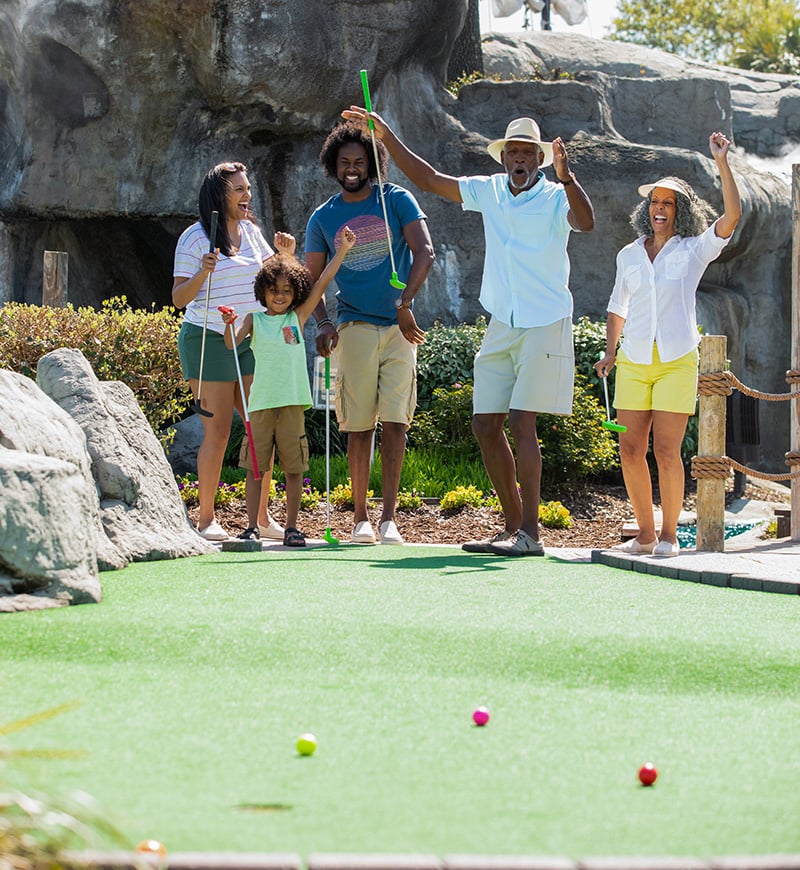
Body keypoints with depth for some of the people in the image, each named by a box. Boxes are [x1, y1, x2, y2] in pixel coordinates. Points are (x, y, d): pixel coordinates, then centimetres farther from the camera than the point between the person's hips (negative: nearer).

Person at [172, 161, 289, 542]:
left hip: (250, 340, 6)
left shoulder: (250, 231, 13)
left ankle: (259, 516, 8)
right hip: (208, 339, -6)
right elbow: (179, 298, -7)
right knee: (217, 429, -7)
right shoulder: (196, 237, -5)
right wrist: (203, 273, -24)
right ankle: (206, 519, 1)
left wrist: (287, 254, 2)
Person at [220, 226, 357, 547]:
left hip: (292, 403, 1)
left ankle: (291, 527, 6)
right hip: (260, 402, -1)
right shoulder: (254, 320, 9)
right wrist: (229, 325, -26)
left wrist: (342, 250, 2)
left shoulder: (298, 317, 12)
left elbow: (322, 283, 8)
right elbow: (232, 343, -6)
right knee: (256, 466, 2)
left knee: (294, 467, 1)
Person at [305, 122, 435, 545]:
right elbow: (312, 278, 13)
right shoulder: (323, 218, 8)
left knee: (395, 423, -6)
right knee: (359, 427, -2)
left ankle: (388, 517, -6)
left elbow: (424, 252, -5)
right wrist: (322, 323, -4)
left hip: (399, 328, -1)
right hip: (355, 330, 1)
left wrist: (405, 304, -17)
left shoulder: (397, 201, 3)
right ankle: (360, 517, 6)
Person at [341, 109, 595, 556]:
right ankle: (513, 526, 10)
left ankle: (529, 531, -13)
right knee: (486, 425, 3)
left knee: (521, 421, -14)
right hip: (501, 326, 7)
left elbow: (586, 222, -27)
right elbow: (428, 178, 17)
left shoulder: (555, 197, -6)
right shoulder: (488, 191, 10)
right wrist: (386, 135, 14)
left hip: (545, 324, -6)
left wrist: (566, 175, -41)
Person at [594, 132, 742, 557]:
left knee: (666, 450, -10)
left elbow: (732, 215, -13)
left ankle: (669, 535, 2)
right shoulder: (629, 255, 12)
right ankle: (645, 533, 10)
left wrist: (722, 163, -18)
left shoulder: (695, 250, 2)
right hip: (634, 362, 4)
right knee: (630, 449, -2)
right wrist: (610, 352, 9)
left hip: (677, 361, -3)